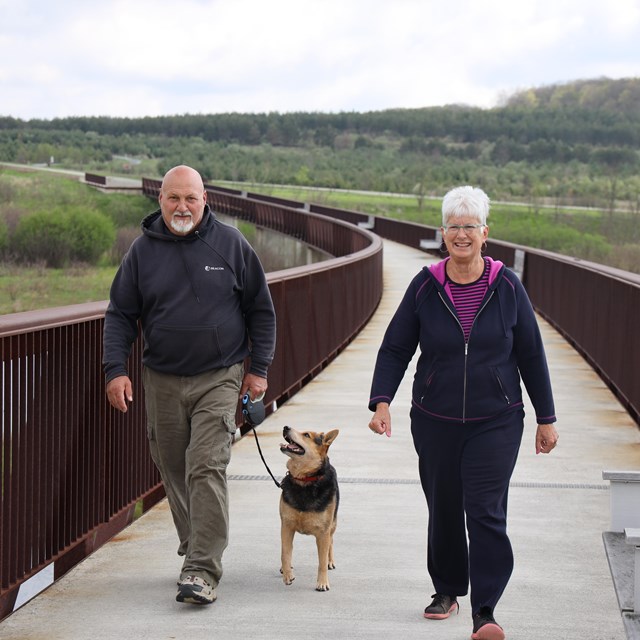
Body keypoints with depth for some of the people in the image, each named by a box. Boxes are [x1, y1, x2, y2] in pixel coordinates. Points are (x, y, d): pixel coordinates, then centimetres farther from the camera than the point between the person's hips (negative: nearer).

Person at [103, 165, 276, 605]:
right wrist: (115, 369, -5)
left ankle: (203, 570, -14)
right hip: (162, 382, 3)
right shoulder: (143, 250, 4)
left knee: (207, 469, -13)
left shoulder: (230, 243, 0)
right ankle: (195, 550, 25)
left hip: (219, 379, -3)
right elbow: (121, 314, 8)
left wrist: (259, 367, 3)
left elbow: (261, 309, 7)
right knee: (175, 472, 8)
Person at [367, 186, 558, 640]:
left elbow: (531, 355, 4)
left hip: (495, 421, -2)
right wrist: (382, 401, -12)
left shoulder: (507, 286, -3)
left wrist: (546, 419, 6)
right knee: (443, 509, 13)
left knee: (486, 512, -11)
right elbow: (395, 348, 2)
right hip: (435, 421, 2)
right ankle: (447, 590, 33)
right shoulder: (425, 286, -2)